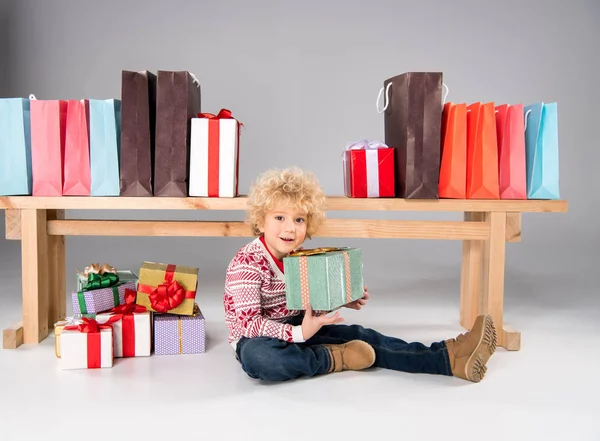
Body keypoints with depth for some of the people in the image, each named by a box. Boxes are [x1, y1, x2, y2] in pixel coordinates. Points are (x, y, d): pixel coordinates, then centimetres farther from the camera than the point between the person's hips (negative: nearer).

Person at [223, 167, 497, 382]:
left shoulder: (299, 257, 3)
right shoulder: (246, 263, -21)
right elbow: (249, 323, -26)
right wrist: (299, 333, -36)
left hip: (298, 328, 6)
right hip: (258, 338, -6)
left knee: (360, 335, -12)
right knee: (256, 357, -42)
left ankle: (448, 358, -18)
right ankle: (334, 359, -23)